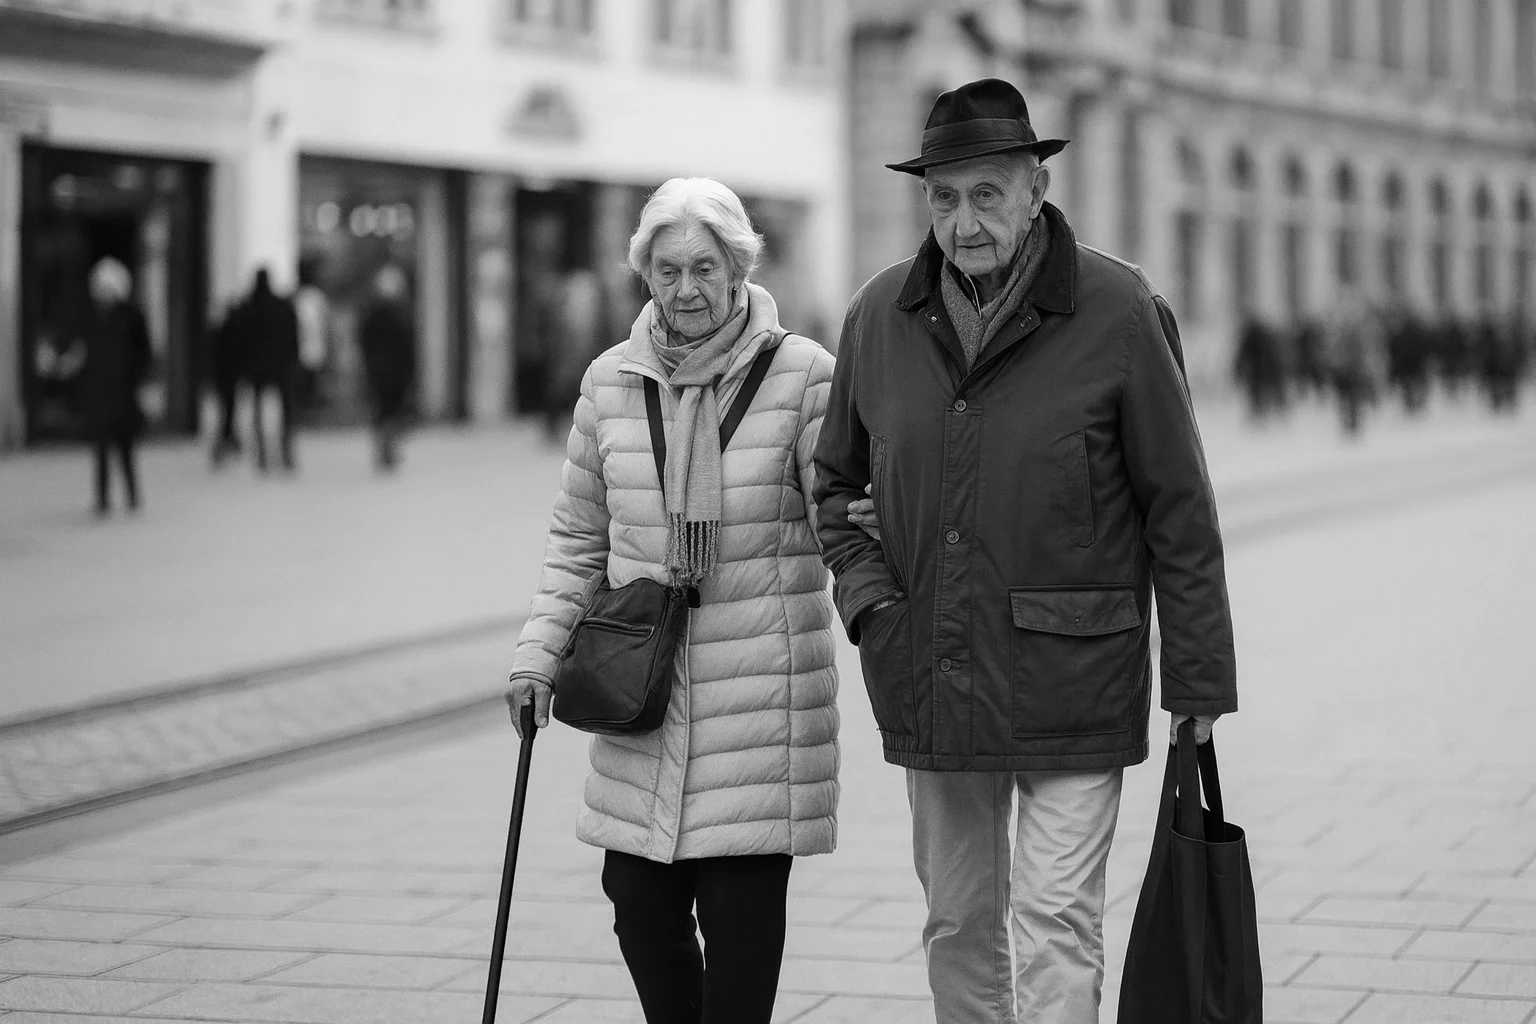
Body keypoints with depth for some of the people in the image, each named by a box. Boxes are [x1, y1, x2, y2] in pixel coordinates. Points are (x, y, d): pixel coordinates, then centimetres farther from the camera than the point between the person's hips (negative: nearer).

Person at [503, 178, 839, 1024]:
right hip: (644, 686, 4)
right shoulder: (610, 382, 7)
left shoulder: (801, 374, -5)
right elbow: (579, 537, 15)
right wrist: (541, 650, 6)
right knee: (638, 897, 6)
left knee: (739, 908, -5)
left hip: (761, 690, -4)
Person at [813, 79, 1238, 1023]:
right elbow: (835, 481, 18)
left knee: (1056, 923, -8)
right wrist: (865, 591, 0)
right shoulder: (881, 316, 4)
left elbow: (1180, 513, -5)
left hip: (1072, 687, -4)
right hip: (930, 687, 4)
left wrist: (1199, 688, -5)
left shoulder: (1119, 312, -8)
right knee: (957, 924, 13)